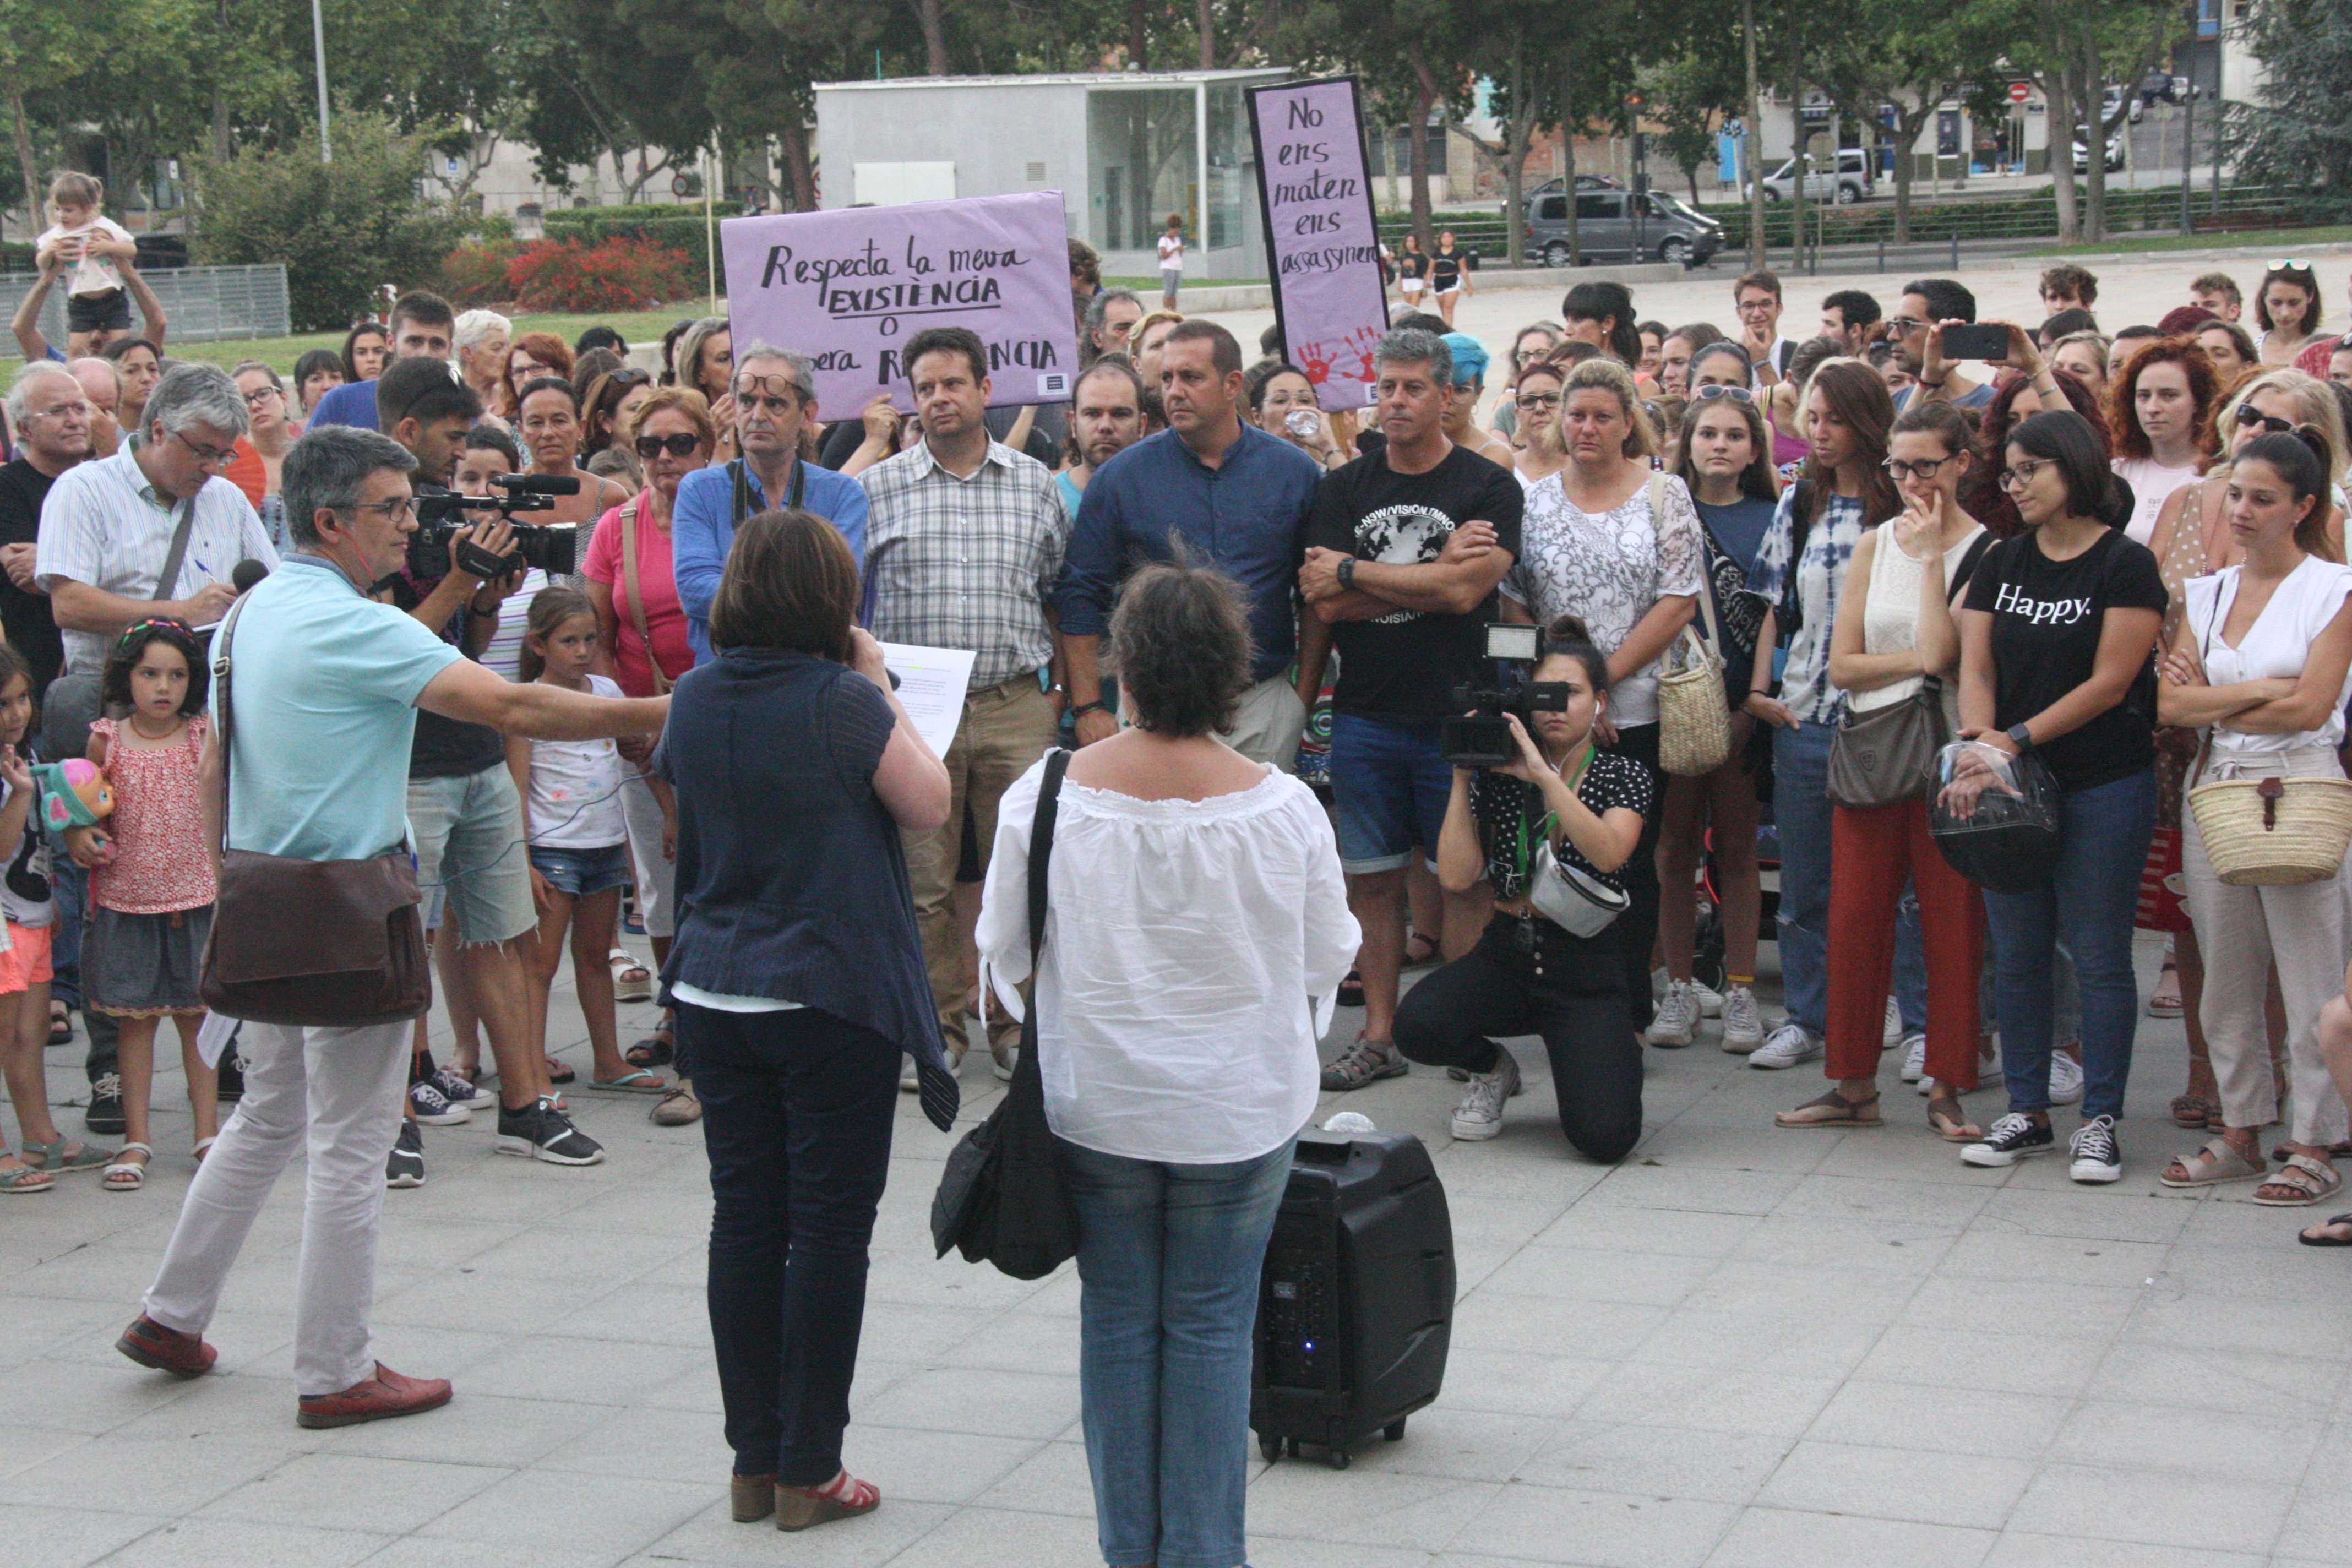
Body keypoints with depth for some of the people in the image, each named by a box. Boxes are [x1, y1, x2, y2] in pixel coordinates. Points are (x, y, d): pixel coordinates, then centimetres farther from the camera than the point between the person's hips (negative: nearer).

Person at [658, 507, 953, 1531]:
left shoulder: (696, 699, 1)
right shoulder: (844, 703, -14)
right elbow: (929, 808, -6)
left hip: (715, 996, 5)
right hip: (832, 996, -5)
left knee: (744, 1219, 11)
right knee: (829, 1226, 3)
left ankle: (754, 1461, 17)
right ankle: (808, 1469, 7)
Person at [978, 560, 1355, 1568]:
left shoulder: (1045, 796, -13)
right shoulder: (1282, 809, -14)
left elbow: (1003, 951, -1)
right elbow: (1328, 959, -1)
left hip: (1096, 1101, 1)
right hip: (1241, 1104, -1)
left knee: (1117, 1316, 14)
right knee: (1212, 1324, 9)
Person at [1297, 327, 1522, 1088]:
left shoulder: (1490, 489, -1)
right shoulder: (1343, 489, 8)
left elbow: (1464, 590, -15)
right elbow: (1325, 603, -4)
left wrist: (1352, 573, -8)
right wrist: (1433, 572, -12)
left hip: (1456, 716, -3)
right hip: (1364, 716, 3)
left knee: (1464, 876, 2)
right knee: (1372, 878, 7)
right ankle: (1379, 1036, 15)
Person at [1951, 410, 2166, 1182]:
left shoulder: (2125, 565, -6)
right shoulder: (2003, 562, 10)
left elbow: (2110, 684, -11)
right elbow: (1976, 666, 3)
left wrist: (2016, 739, -16)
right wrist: (1978, 747, -15)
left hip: (2104, 786, -5)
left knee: (2098, 957, 0)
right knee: (2016, 954, 9)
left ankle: (2099, 1120, 7)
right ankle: (2027, 1113, 19)